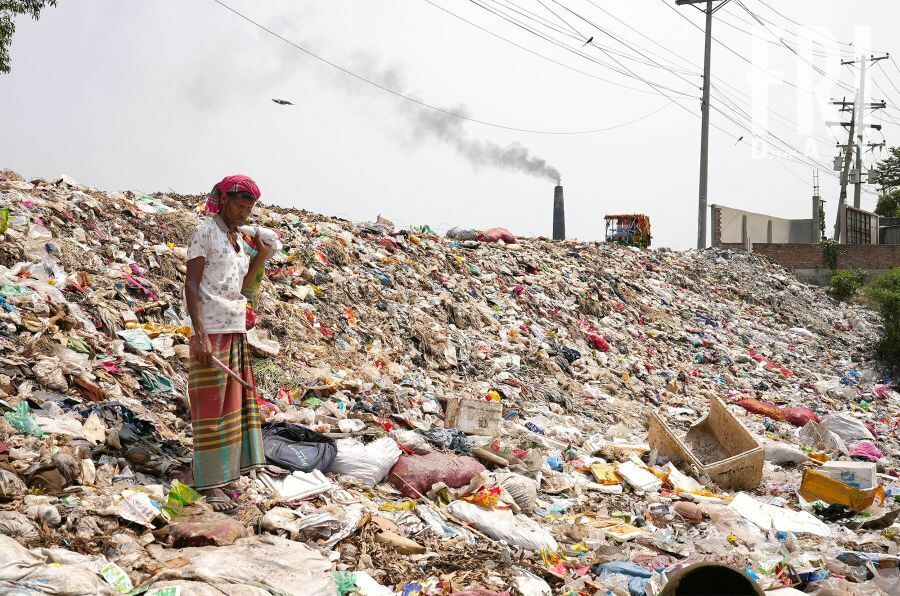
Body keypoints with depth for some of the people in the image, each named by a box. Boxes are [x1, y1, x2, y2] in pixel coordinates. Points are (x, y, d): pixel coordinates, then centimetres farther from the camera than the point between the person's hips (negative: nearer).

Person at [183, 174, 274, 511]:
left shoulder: (237, 239, 16)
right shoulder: (205, 232, -6)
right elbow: (191, 285, -12)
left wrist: (261, 257, 7)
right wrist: (200, 335, -21)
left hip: (236, 331, 8)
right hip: (210, 330, -8)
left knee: (233, 404, 9)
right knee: (211, 407, -5)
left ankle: (225, 476, 15)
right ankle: (208, 485, 1)